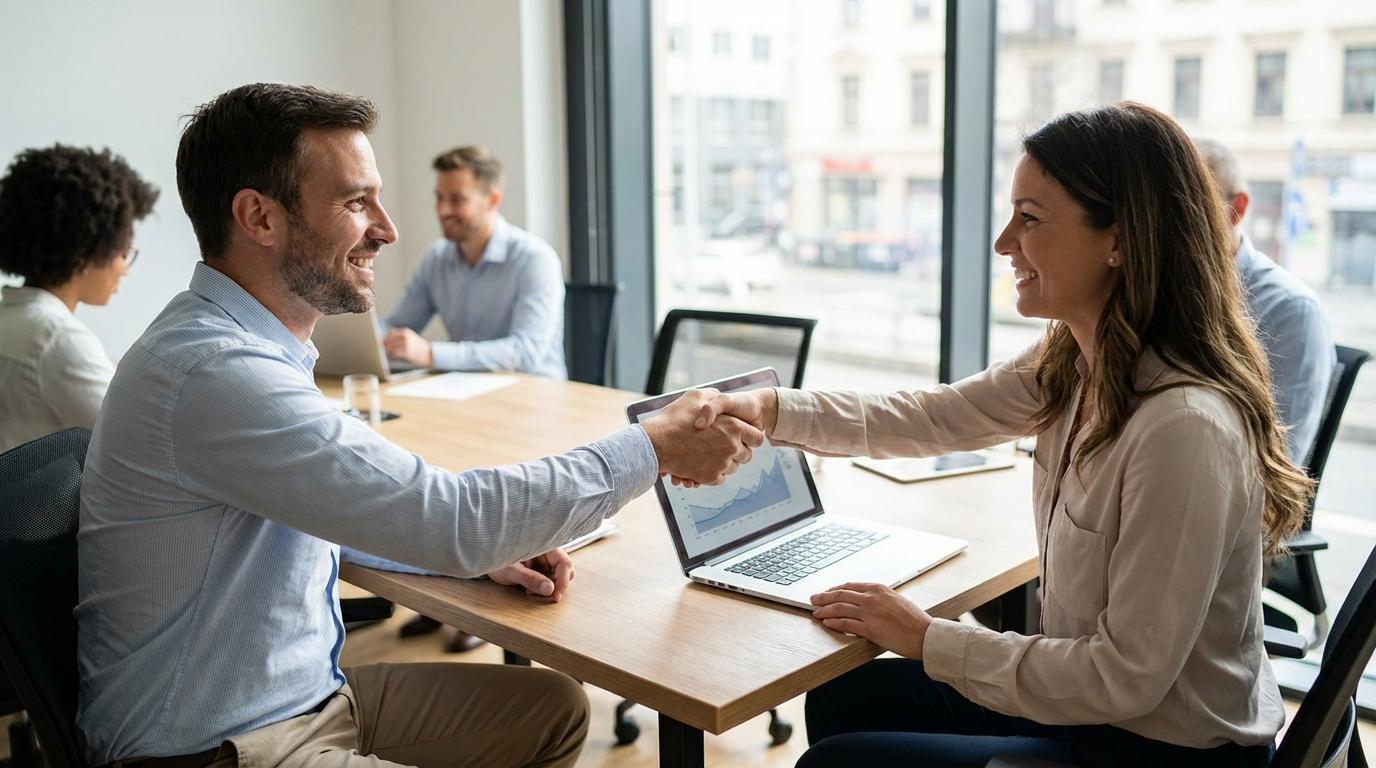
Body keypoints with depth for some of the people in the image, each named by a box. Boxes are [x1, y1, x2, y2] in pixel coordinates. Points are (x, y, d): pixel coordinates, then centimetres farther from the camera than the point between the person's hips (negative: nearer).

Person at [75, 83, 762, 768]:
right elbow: (445, 515, -27)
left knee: (552, 707, 9)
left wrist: (482, 549, 3)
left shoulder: (252, 348, 7)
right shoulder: (212, 372, -26)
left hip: (311, 694, 9)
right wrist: (654, 449, -17)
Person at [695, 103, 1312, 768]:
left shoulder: (1183, 427, -31)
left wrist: (928, 639, -18)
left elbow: (1126, 679, -27)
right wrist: (770, 409, -9)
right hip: (1092, 704, 8)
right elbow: (932, 418, 4)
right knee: (840, 698, 16)